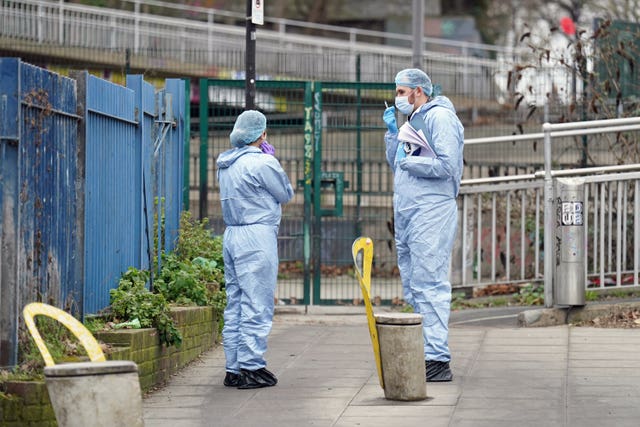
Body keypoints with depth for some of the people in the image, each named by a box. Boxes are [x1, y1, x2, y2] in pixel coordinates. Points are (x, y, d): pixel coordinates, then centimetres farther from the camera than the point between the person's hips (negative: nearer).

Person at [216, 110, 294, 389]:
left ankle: (233, 369, 14)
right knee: (257, 306, -5)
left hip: (231, 235, 8)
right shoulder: (262, 163, -12)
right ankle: (251, 368, -5)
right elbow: (286, 194, -1)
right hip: (257, 235, -8)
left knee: (235, 304, 11)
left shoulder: (225, 163, 11)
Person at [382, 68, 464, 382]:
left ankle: (438, 359, -14)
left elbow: (447, 165, -18)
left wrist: (410, 161, -9)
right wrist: (392, 132, 15)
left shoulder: (440, 117, -7)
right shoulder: (413, 121, 22)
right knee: (413, 289, 10)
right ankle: (424, 355, 15)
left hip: (431, 212, -10)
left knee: (429, 286, -13)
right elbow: (397, 166, 24)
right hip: (406, 215, 10)